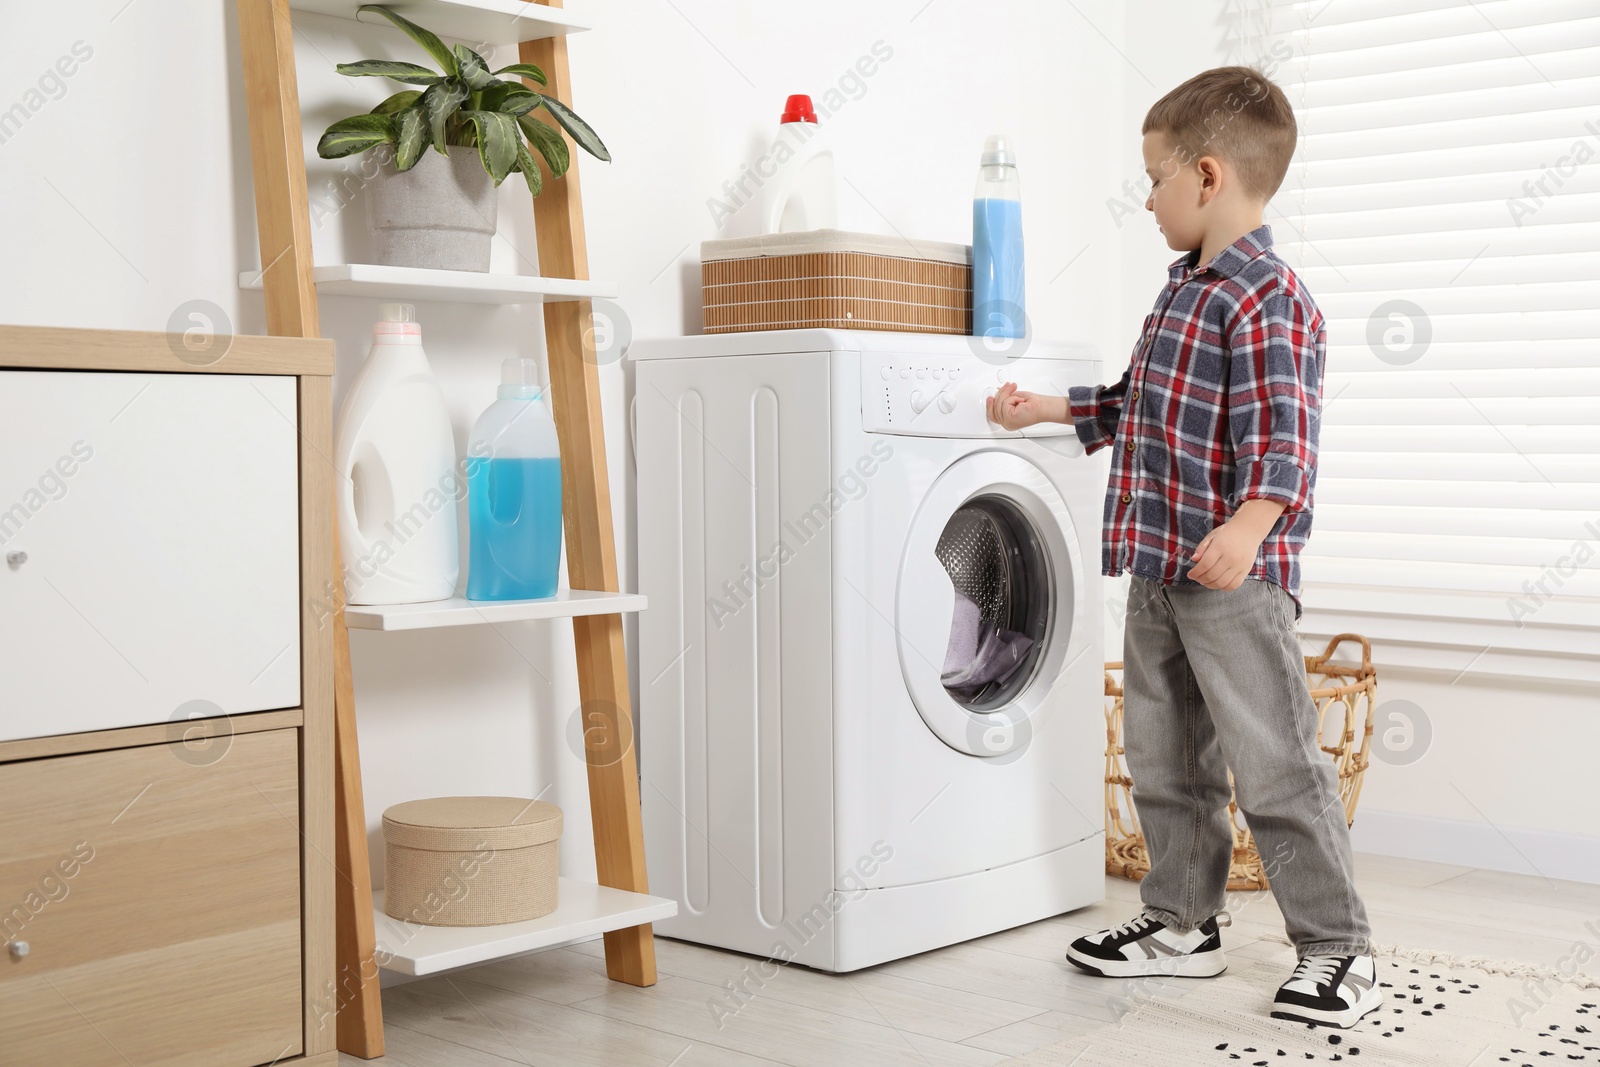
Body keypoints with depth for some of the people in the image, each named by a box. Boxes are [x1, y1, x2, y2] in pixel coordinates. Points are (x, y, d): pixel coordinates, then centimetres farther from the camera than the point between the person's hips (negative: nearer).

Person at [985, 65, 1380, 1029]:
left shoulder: (1268, 301, -15)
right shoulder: (1184, 290, 15)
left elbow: (1283, 437, -25)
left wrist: (1248, 527, -39)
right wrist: (1047, 409, 26)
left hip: (1236, 579, -10)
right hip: (1159, 569, 10)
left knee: (1275, 764, -4)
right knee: (1164, 758, 16)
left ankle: (1339, 949, 7)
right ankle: (1186, 923, 29)